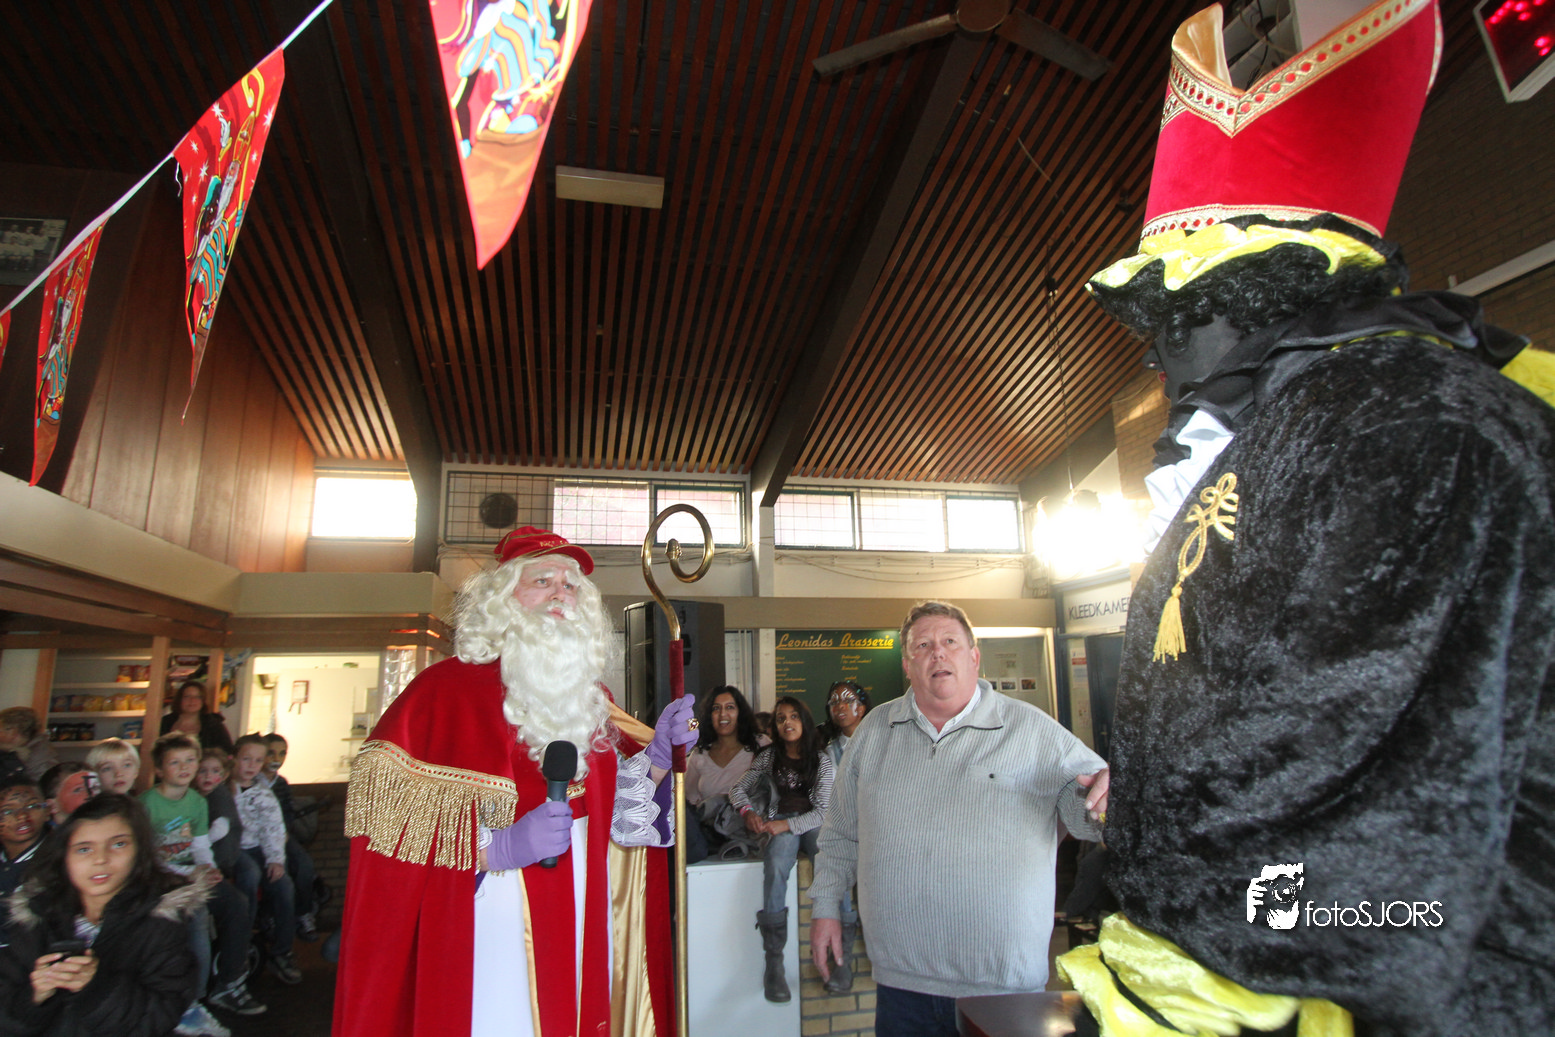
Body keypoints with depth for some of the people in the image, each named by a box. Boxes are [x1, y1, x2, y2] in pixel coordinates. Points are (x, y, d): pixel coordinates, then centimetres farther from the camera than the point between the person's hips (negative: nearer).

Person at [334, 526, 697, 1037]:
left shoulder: (591, 697, 11)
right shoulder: (446, 688, -7)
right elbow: (386, 815, -13)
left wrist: (658, 752, -4)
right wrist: (499, 846, -24)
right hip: (489, 935, -5)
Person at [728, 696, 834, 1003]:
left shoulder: (821, 759, 7)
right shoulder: (769, 756, 13)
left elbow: (822, 809, 0)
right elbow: (739, 788, 15)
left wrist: (787, 824, -15)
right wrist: (747, 811, -7)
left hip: (811, 823, 0)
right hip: (778, 825, 0)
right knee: (776, 865, -34)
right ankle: (774, 961, -33)